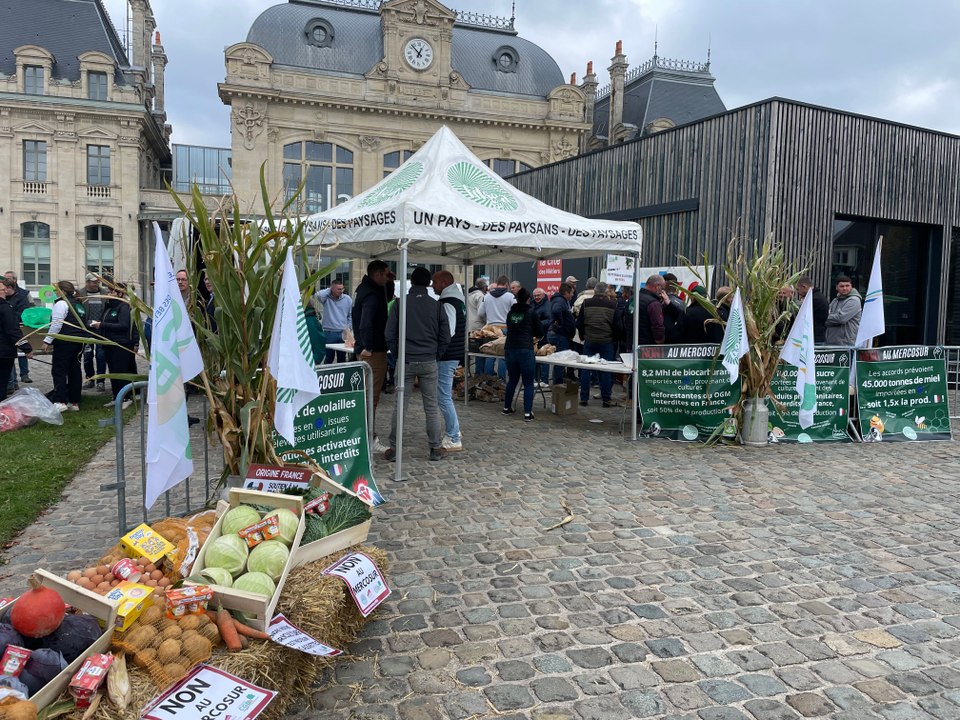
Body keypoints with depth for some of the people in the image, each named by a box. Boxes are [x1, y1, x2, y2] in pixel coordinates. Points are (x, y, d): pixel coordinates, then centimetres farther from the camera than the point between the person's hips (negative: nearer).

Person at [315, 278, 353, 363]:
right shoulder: (327, 298, -2)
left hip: (343, 333, 3)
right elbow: (319, 295, -25)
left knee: (342, 358, 10)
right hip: (329, 333, -2)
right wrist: (329, 290, -9)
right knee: (329, 357, 4)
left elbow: (351, 316, 10)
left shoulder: (348, 299, 4)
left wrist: (348, 328, 1)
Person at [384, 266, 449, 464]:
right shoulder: (436, 305, 1)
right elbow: (445, 337, 3)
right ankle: (435, 448, 12)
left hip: (406, 362, -1)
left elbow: (390, 335, -2)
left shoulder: (401, 304, -3)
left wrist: (398, 354, 11)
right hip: (429, 362, 1)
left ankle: (394, 448, 8)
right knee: (431, 407, 7)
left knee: (400, 406, 5)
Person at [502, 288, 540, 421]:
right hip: (525, 350, -5)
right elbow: (539, 332, 6)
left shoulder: (510, 313, 11)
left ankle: (507, 408, 29)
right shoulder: (531, 312, 0)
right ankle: (527, 413, -2)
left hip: (509, 349, 5)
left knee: (512, 380, 20)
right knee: (528, 383, 2)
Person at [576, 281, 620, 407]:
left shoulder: (586, 303, -2)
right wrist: (614, 338, 13)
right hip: (606, 341, -1)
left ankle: (584, 398, 10)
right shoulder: (612, 305, -5)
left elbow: (579, 323, 1)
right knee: (606, 371, 5)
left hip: (589, 341, 1)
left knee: (586, 370, 7)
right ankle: (606, 399, 8)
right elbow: (617, 325, -2)